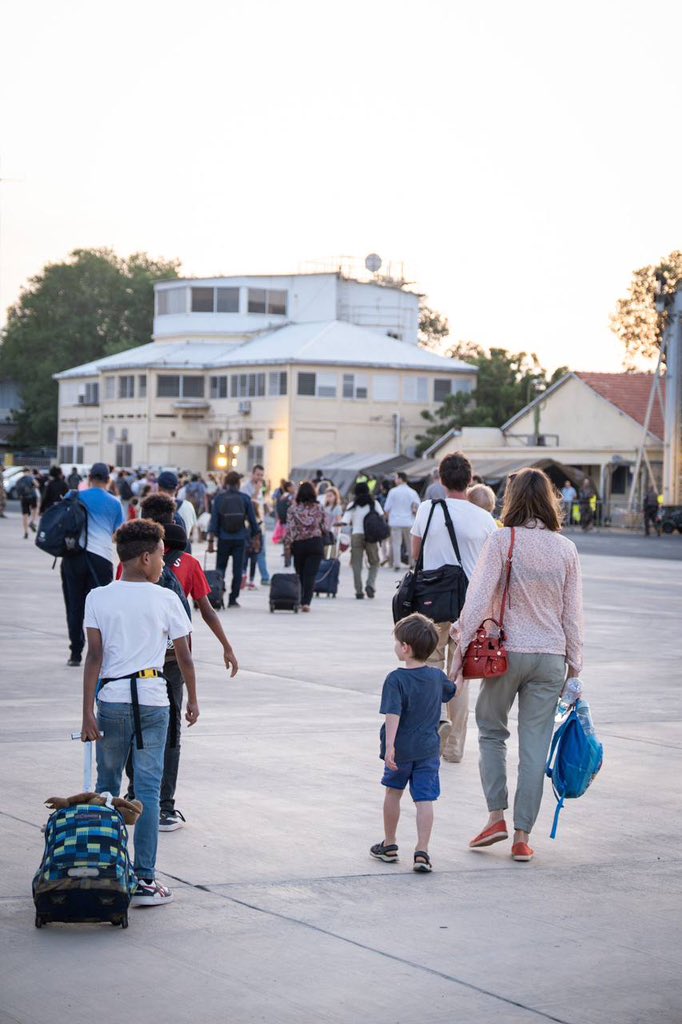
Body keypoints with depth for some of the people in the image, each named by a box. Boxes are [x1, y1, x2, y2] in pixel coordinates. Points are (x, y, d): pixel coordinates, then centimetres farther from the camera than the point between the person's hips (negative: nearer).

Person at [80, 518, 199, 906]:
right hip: (153, 699, -1)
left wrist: (88, 712, -4)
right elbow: (185, 656, 4)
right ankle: (145, 881, -2)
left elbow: (95, 656, -5)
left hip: (112, 699, 1)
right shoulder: (166, 599, -2)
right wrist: (193, 699, 19)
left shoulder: (98, 598, 0)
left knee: (107, 786, 14)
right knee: (148, 790, 0)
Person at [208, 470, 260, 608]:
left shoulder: (219, 497, -1)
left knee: (220, 567, 10)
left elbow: (214, 519, -3)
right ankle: (232, 599, 2)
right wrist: (256, 538, 17)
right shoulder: (245, 498, 0)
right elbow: (252, 519, 5)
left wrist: (211, 540, -3)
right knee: (237, 569, 3)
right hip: (240, 539, 0)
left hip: (224, 539, 0)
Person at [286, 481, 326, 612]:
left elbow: (289, 527, -7)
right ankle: (306, 602, -14)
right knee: (310, 574, -4)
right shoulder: (319, 508, -1)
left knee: (300, 574, 14)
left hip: (298, 544, 1)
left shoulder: (293, 508, -3)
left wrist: (289, 543, -2)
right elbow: (324, 527, 4)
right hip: (315, 543, -1)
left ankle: (299, 600, 19)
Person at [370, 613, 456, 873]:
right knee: (425, 799, 0)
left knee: (393, 793, 17)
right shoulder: (438, 677, 2)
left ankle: (389, 845, 29)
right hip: (429, 749, 3)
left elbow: (393, 715, -23)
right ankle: (422, 852, -9)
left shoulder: (396, 679, -15)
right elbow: (450, 691, 24)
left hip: (401, 749, -3)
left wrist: (389, 746, -27)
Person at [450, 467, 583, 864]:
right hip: (551, 657, 2)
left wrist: (462, 649, -5)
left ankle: (497, 817, 8)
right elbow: (573, 612, 4)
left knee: (492, 731, 17)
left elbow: (478, 600, -12)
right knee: (535, 745, 6)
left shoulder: (502, 540, -9)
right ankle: (522, 836, 7)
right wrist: (574, 663, 12)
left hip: (507, 651, -2)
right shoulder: (566, 549, 0)